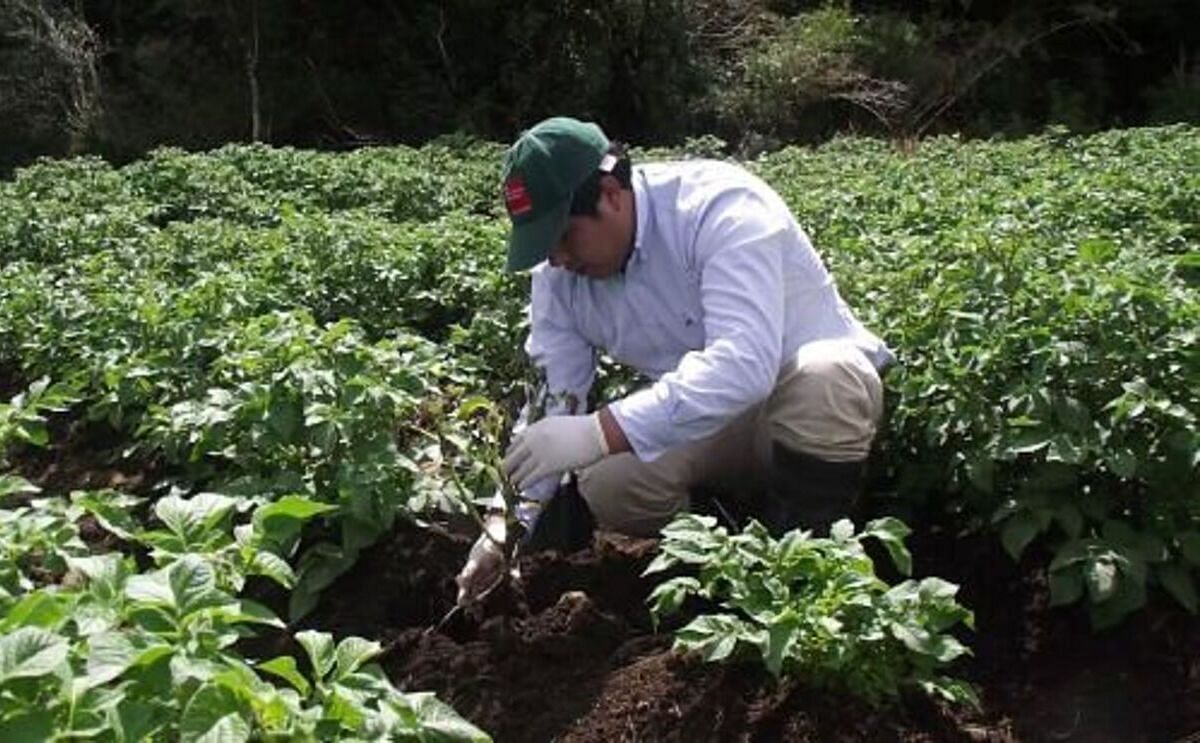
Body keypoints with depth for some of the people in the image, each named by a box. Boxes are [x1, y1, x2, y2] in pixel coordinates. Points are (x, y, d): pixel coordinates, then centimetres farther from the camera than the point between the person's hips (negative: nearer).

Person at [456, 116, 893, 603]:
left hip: (829, 391, -5)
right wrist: (510, 523, -13)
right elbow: (548, 402, -4)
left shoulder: (718, 209, -29)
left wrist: (600, 433, -49)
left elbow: (742, 364, -43)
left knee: (822, 378, -39)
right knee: (606, 485, -21)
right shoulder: (558, 274, -8)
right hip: (706, 422, 5)